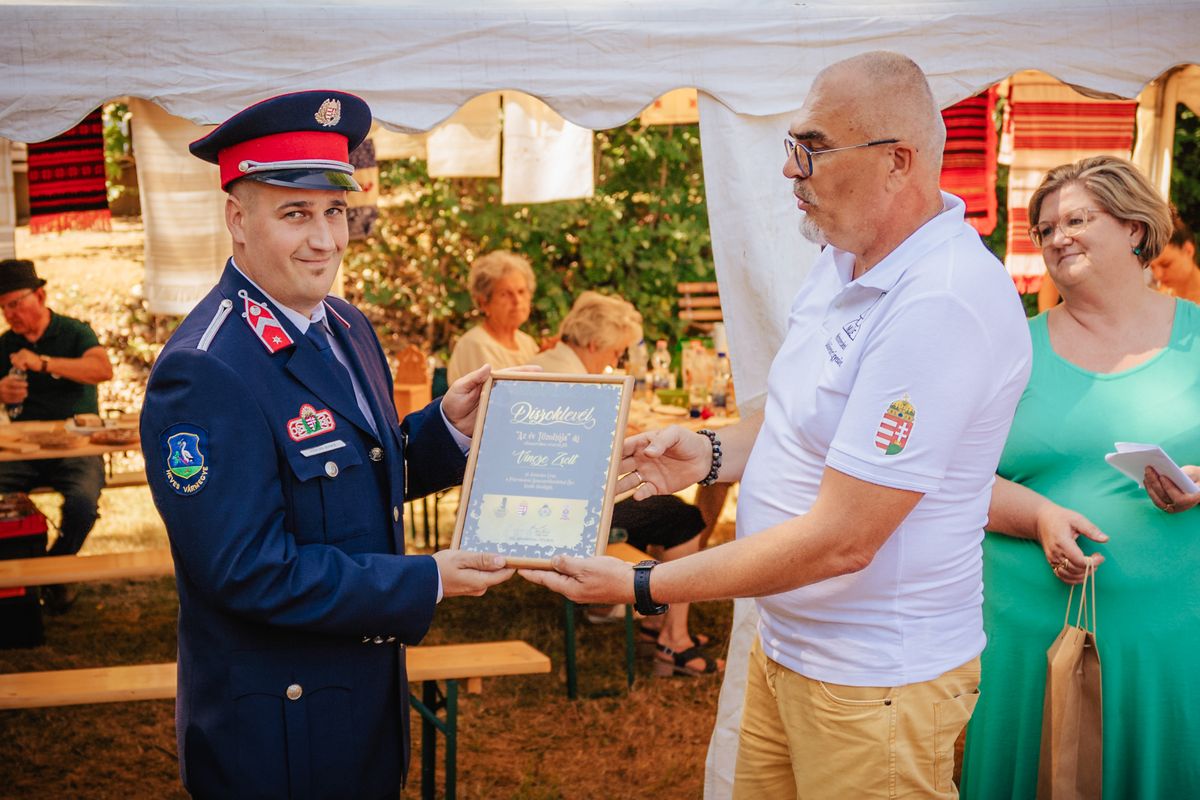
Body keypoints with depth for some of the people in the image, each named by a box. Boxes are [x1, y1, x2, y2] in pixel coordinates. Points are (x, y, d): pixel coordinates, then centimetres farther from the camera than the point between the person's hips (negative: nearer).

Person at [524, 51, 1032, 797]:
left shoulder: (941, 303, -27)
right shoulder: (845, 261, 4)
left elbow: (840, 539, -28)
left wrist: (641, 587, -22)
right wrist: (712, 454, 1)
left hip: (873, 679, -8)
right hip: (785, 646, 9)